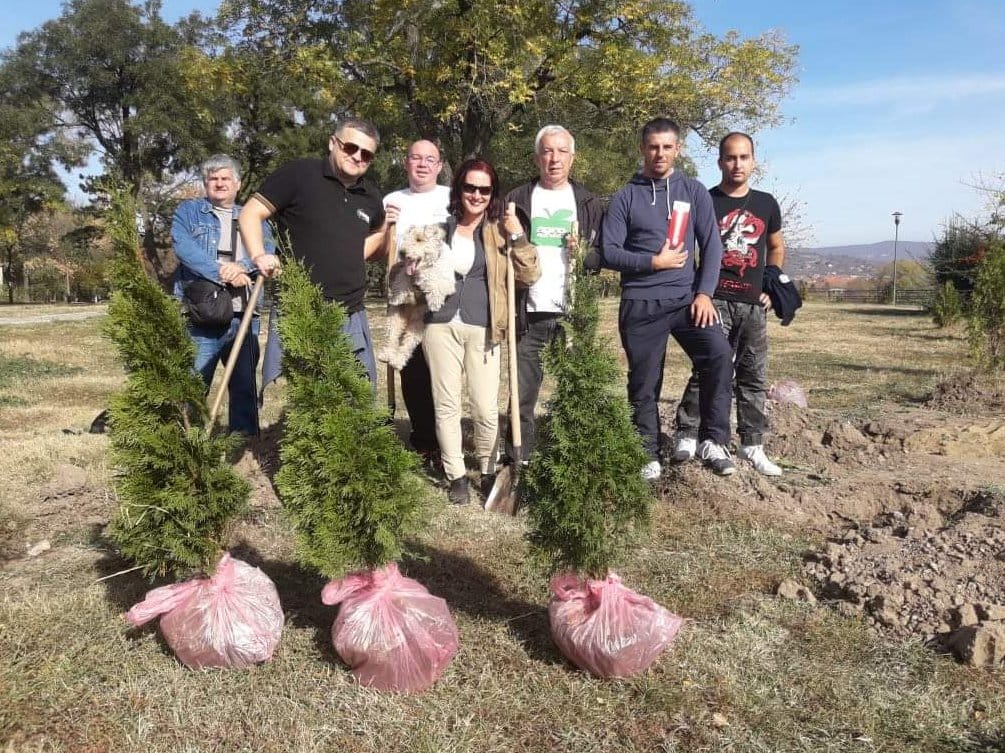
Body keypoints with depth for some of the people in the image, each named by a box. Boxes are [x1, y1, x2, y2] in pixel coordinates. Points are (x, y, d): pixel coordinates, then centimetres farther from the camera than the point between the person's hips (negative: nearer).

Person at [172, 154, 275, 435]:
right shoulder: (189, 211, 10)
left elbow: (267, 249, 2)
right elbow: (183, 246, -9)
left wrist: (242, 266, -19)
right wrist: (222, 272, -20)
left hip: (244, 317, 4)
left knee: (245, 385, 10)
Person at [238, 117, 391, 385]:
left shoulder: (370, 196, 12)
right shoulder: (299, 174, -4)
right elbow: (251, 214, -4)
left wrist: (356, 257, 10)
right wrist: (259, 256, -19)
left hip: (352, 318, 5)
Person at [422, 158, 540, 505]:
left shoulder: (499, 230, 6)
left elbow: (530, 275, -1)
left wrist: (518, 235, -11)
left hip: (482, 328, -1)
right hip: (441, 325, 1)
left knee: (486, 409, -2)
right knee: (446, 405, 3)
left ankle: (489, 472, 19)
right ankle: (456, 475, 16)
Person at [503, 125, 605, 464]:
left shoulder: (589, 203, 10)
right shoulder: (517, 201, 8)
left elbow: (604, 256, 10)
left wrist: (586, 252, -11)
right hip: (530, 313, 0)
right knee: (523, 394, 1)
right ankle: (518, 462, 11)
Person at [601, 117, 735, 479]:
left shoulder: (694, 191, 9)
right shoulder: (625, 197, 4)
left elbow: (711, 245, 4)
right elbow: (609, 252, -2)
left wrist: (704, 293, -7)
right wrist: (654, 262, -12)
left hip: (686, 297, 1)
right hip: (640, 304, -1)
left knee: (719, 354, -20)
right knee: (644, 384, 2)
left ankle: (713, 441, -8)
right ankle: (649, 456, 16)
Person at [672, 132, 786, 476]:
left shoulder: (766, 204, 12)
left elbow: (776, 247, 25)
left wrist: (771, 287, 15)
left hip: (753, 305, 4)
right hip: (715, 301, -4)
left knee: (754, 377, 7)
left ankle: (752, 445, 16)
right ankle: (687, 436, -2)